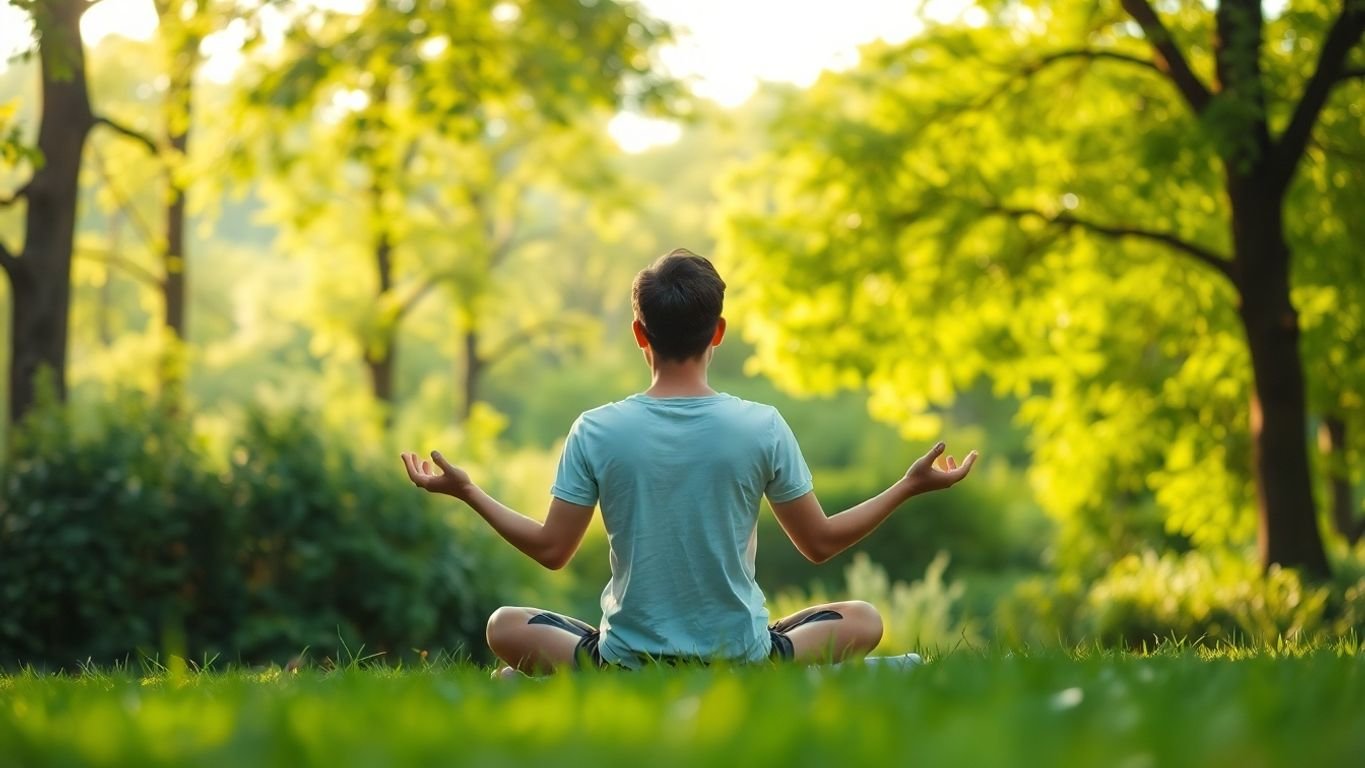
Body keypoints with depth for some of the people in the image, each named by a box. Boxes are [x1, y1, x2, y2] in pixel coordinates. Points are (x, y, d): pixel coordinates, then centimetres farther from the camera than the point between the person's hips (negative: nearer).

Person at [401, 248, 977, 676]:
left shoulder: (596, 432, -10)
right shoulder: (763, 427, -10)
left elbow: (551, 550, -2)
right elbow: (821, 543, -1)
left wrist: (466, 492, 12)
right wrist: (910, 486, 11)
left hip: (626, 665, 2)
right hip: (740, 661, -2)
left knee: (504, 628, 28)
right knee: (863, 621, 22)